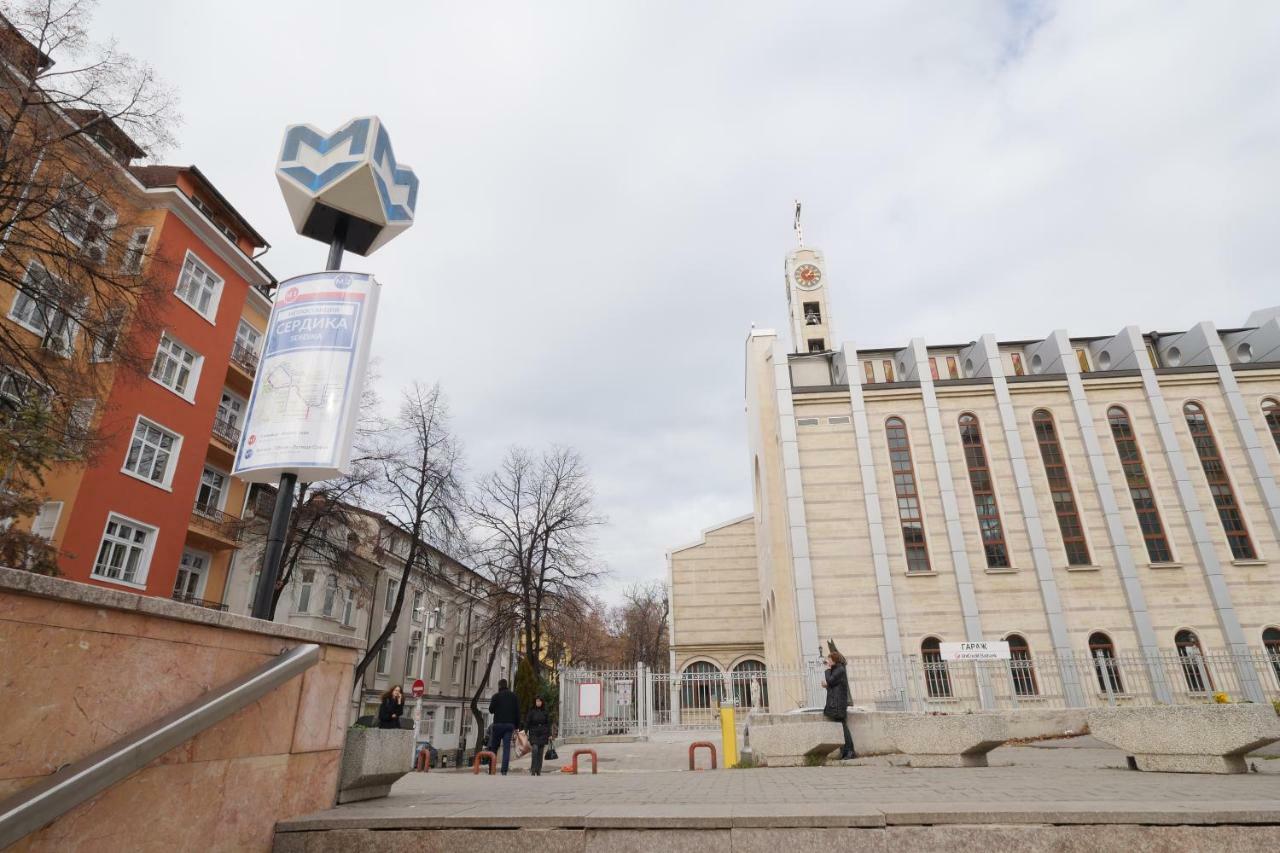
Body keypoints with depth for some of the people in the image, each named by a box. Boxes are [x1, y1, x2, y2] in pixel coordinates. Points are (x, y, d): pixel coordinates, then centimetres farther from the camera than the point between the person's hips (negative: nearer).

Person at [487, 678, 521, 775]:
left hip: (498, 724, -2)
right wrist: (516, 726, 11)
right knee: (506, 748, -1)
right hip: (510, 725, 2)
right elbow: (518, 712, 7)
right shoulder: (514, 696, 8)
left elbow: (491, 710, 1)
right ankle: (504, 771, -8)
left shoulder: (496, 696, -2)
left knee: (493, 747, 10)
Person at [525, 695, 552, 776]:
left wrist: (549, 734, 3)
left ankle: (538, 770, 11)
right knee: (535, 749, -19)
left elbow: (548, 723, 7)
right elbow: (527, 722, -2)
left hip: (543, 734, 2)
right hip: (534, 733, -2)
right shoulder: (531, 711, 0)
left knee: (540, 752, 2)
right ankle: (533, 769, -10)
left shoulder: (545, 712, 5)